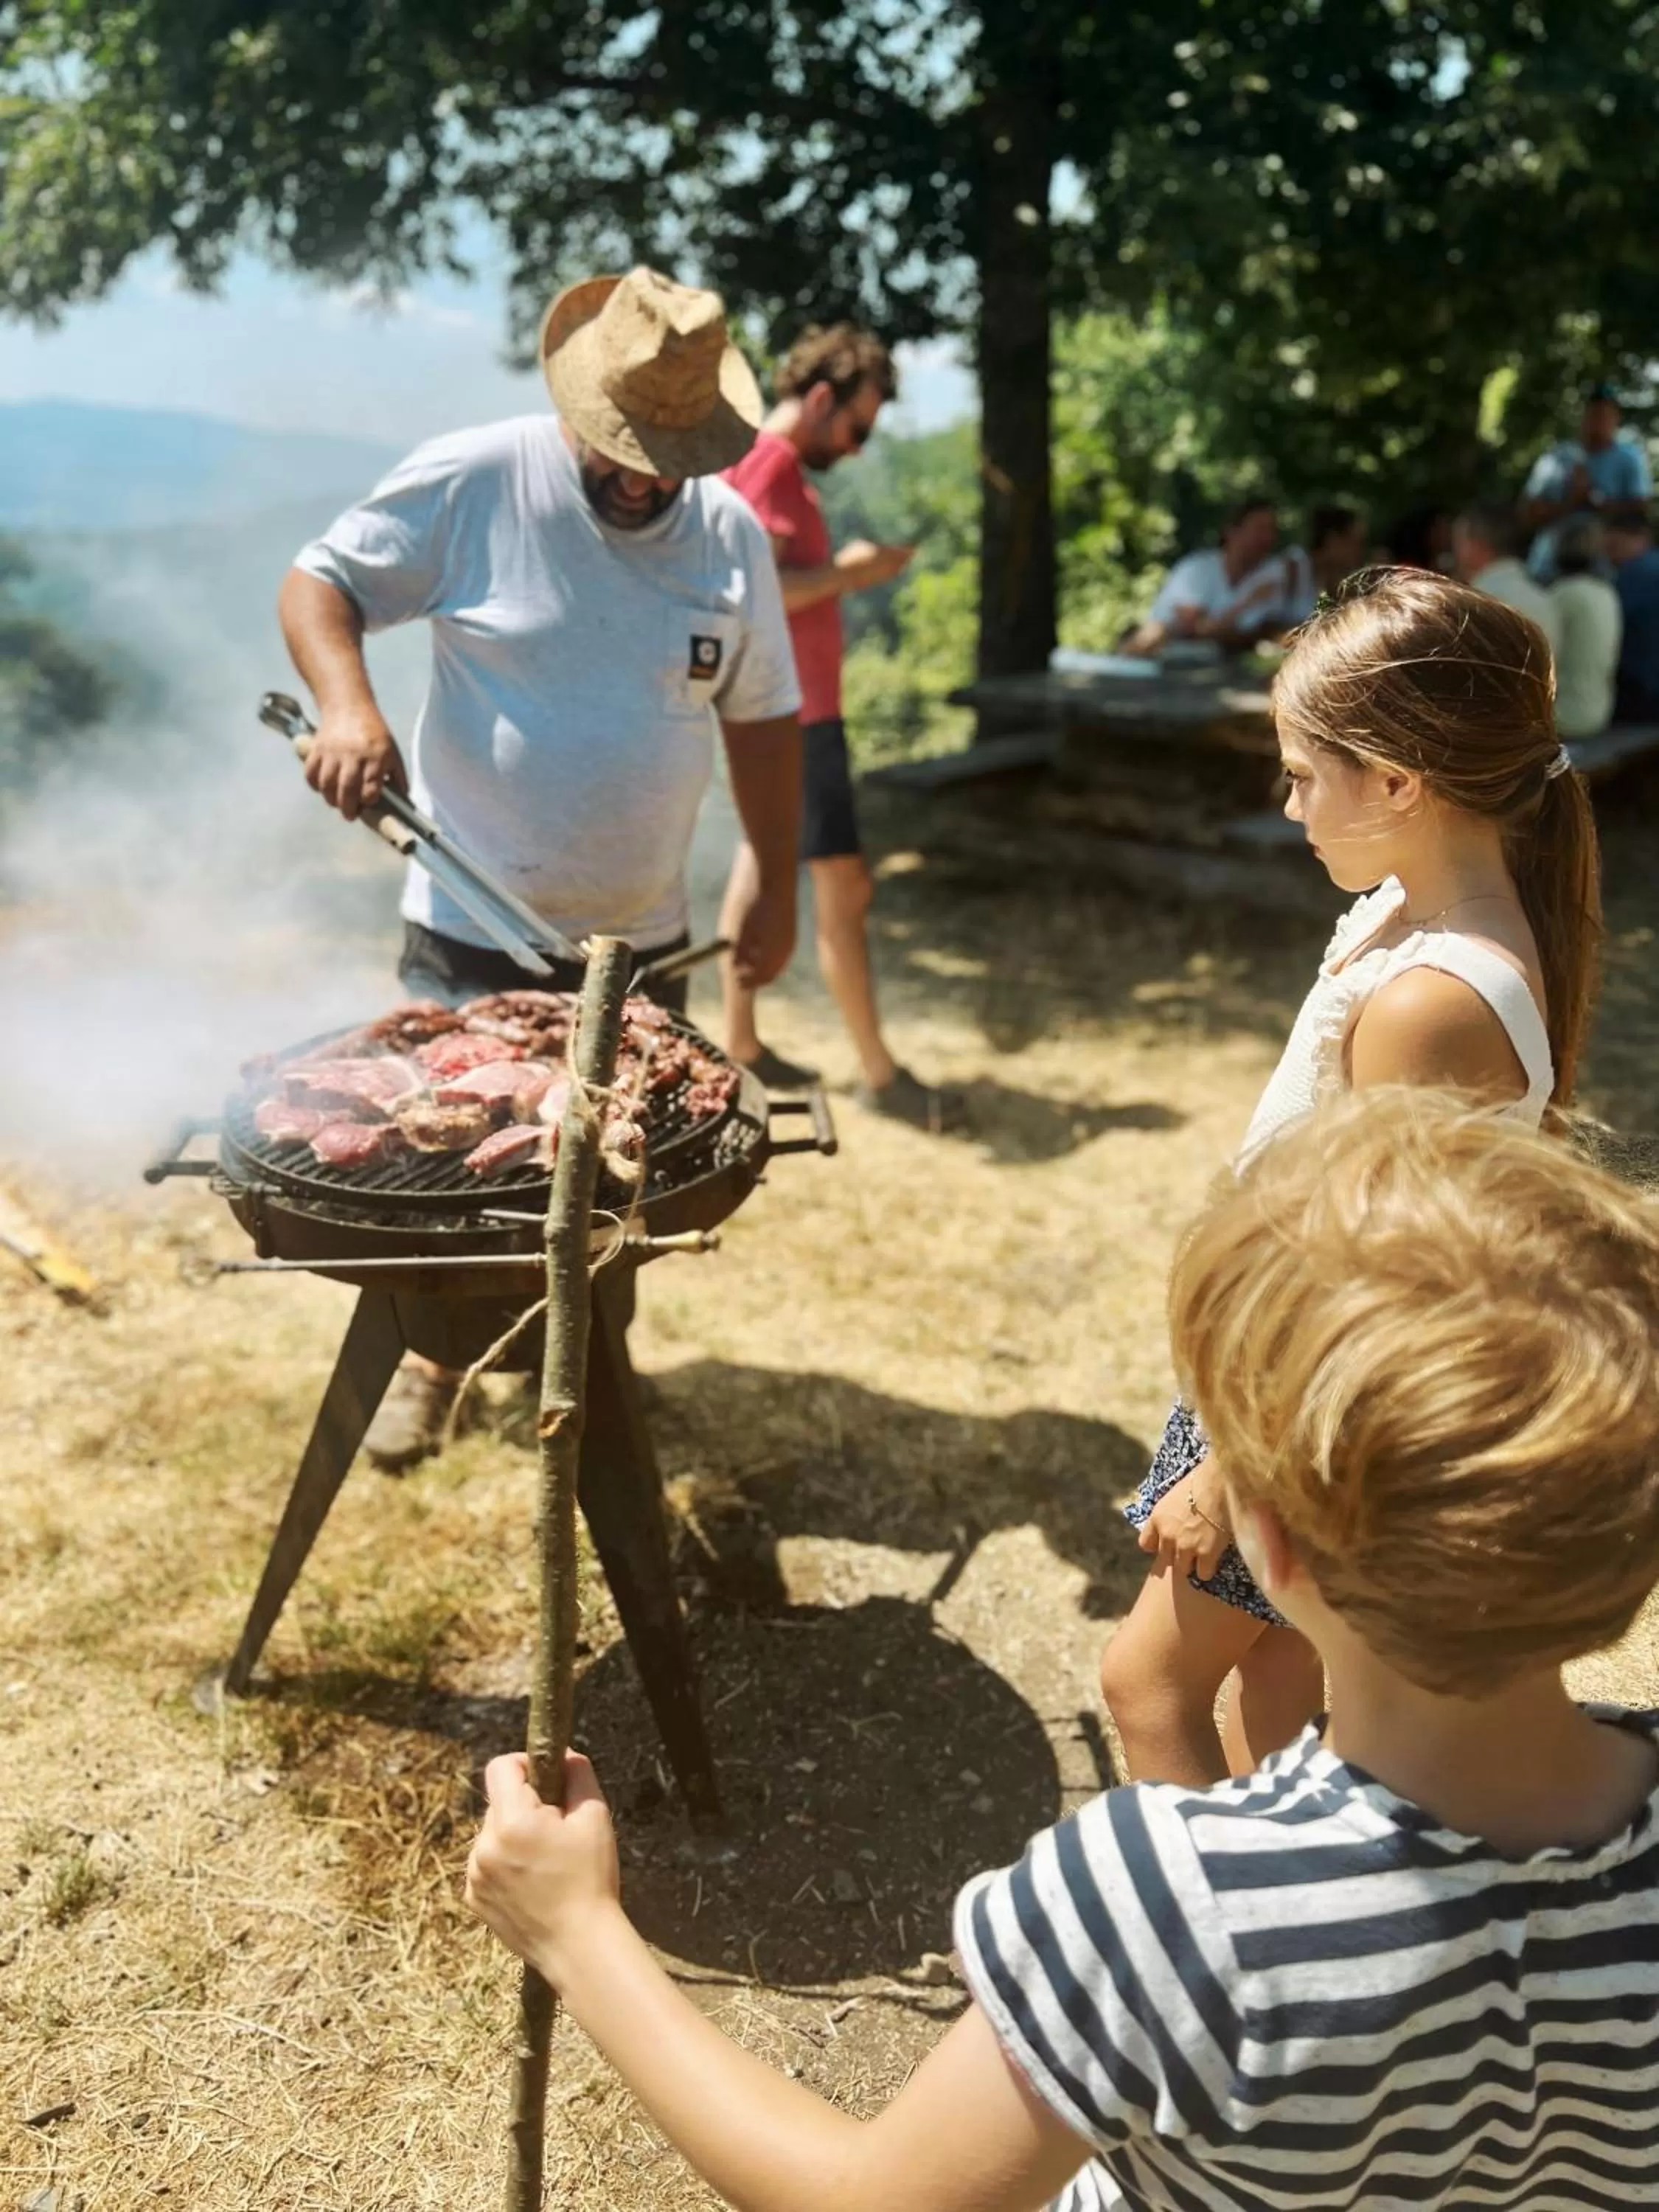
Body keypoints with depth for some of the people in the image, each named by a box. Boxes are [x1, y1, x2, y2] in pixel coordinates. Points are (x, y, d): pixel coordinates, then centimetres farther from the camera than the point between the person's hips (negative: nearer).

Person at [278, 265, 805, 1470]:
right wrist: (347, 703, -26)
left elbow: (764, 716, 9)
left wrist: (775, 886, 6)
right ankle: (428, 1354, 34)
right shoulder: (469, 483, -11)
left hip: (640, 937, 3)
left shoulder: (732, 535, 0)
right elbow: (319, 581, -6)